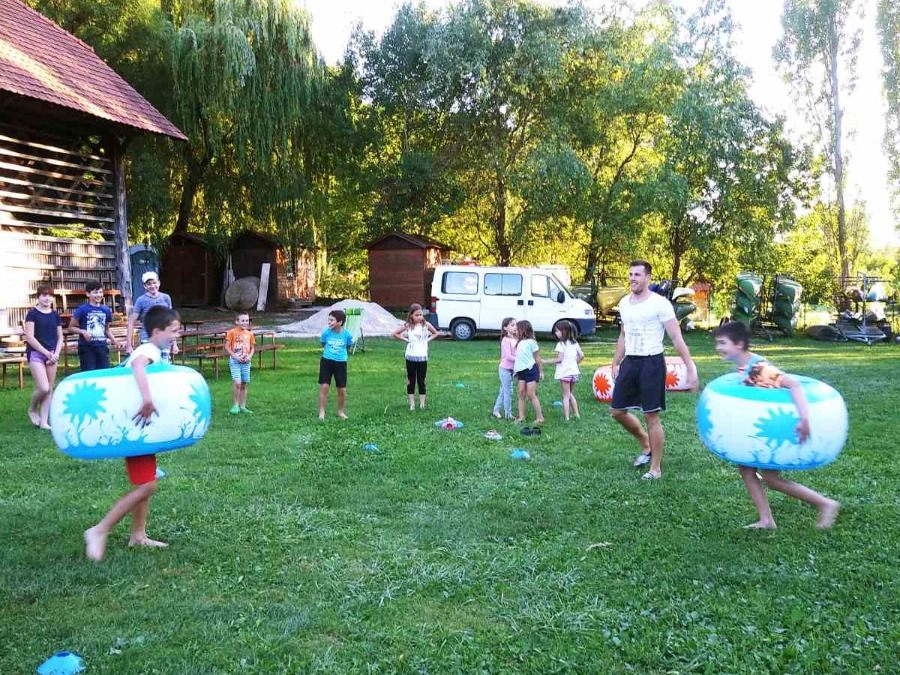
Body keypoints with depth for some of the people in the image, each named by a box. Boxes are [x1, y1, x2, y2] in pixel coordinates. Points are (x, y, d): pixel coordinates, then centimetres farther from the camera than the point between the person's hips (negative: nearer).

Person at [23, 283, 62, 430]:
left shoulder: (55, 315, 9)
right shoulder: (32, 313, -4)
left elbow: (60, 338, 12)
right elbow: (29, 337, -11)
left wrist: (56, 354, -4)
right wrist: (46, 352, -13)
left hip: (52, 354, 5)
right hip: (36, 353, -5)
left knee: (50, 389, 3)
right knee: (43, 388, -15)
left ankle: (44, 421, 7)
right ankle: (32, 409, 13)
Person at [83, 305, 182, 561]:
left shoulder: (150, 351, 12)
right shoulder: (150, 350, -18)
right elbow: (137, 365, -41)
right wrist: (147, 399, -52)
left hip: (141, 427, 10)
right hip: (136, 428, -10)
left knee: (144, 484, 15)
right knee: (146, 485, -10)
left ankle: (138, 535, 23)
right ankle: (99, 531, -4)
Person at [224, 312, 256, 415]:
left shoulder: (249, 334, 8)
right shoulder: (232, 332, -4)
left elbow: (252, 348, 14)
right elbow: (227, 347, -5)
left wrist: (249, 356, -5)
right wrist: (235, 356, -15)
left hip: (246, 362, 4)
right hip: (235, 361, -4)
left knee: (244, 384, 8)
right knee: (237, 382, -17)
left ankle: (242, 407, 17)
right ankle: (235, 405, -3)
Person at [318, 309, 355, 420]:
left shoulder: (347, 334, -11)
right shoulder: (326, 332, -9)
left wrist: (340, 352, 5)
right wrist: (329, 351, 9)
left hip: (341, 363, 0)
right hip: (326, 361, 0)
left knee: (342, 390, 5)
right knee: (324, 386, -6)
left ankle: (341, 411, 24)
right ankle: (321, 412, 4)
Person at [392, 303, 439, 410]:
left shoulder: (426, 325, -2)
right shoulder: (408, 326, -3)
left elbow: (435, 333, 15)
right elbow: (395, 334, 6)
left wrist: (427, 340, 2)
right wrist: (406, 340, -2)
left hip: (422, 357, 0)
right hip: (411, 357, 0)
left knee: (421, 381, 5)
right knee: (411, 381, 5)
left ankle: (422, 404, 13)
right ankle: (412, 404, 11)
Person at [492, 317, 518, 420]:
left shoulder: (516, 339, 6)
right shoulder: (506, 340, -17)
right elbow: (508, 356, -21)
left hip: (511, 369, 8)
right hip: (505, 369, -8)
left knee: (503, 391, 15)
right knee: (508, 392, -1)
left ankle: (496, 410, 26)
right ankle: (508, 413, 9)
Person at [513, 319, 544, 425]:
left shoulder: (531, 342, -9)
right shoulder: (520, 343, 13)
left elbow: (537, 358, -4)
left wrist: (540, 371, 0)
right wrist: (516, 371, 14)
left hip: (530, 370, -7)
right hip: (521, 371, 7)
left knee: (531, 395, -7)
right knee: (521, 393, 4)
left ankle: (540, 417, 0)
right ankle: (521, 417, 7)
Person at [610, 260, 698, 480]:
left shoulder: (660, 303, -10)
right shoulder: (624, 303, 10)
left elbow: (676, 338, -12)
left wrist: (691, 367, -17)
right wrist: (615, 363, 21)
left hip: (651, 363, -7)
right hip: (629, 362, 7)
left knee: (651, 415, -4)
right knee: (618, 411, 8)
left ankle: (656, 468, 10)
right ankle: (646, 446, 32)